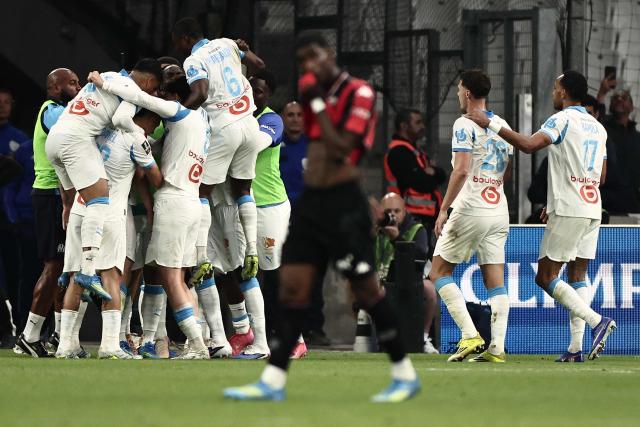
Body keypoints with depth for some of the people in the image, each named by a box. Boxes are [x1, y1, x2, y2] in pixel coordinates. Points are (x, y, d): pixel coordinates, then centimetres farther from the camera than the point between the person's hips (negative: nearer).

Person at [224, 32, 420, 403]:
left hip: (344, 205, -7)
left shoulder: (359, 93, -9)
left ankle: (406, 375, 7)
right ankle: (273, 381, 2)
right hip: (310, 202, 7)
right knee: (292, 287, 2)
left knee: (366, 289, -3)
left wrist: (317, 102, -14)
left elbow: (340, 149, -18)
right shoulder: (315, 95, 14)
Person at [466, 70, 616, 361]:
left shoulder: (563, 120, -8)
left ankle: (597, 321, -19)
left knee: (546, 277, -6)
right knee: (577, 276, 8)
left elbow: (529, 144, -23)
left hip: (567, 211, -8)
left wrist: (490, 124, -17)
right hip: (593, 209, 8)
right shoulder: (597, 127, 17)